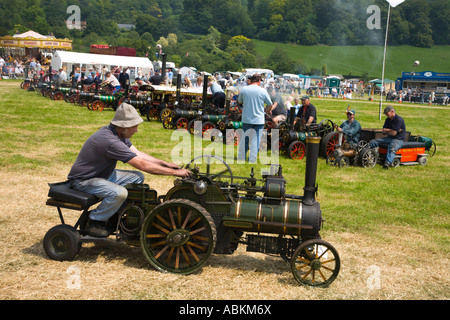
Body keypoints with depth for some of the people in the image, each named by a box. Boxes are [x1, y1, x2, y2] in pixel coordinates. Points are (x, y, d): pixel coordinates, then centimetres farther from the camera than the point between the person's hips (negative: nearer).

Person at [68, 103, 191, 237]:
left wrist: (166, 164, -2)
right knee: (119, 193, -33)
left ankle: (116, 216, 10)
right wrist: (175, 172, -27)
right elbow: (142, 165, -32)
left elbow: (138, 154, 7)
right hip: (83, 180, -10)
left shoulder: (120, 135, 0)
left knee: (138, 177, 3)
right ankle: (94, 221, -8)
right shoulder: (110, 140, -31)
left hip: (103, 174, 10)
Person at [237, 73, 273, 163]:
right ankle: (252, 160, 4)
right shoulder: (263, 91, -7)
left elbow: (239, 101, 14)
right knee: (256, 140, 4)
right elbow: (270, 105, 4)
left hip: (246, 119, 2)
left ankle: (241, 158, 22)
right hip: (259, 119, -2)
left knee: (244, 138, 14)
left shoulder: (243, 89, -2)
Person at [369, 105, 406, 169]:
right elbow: (384, 131, 6)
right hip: (389, 138, 9)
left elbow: (394, 133, -19)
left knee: (392, 147, -42)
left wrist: (387, 131, 2)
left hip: (398, 140, -8)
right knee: (373, 142, -6)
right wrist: (391, 130, -9)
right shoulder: (388, 120, 13)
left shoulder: (399, 120, -13)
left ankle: (387, 163, -61)